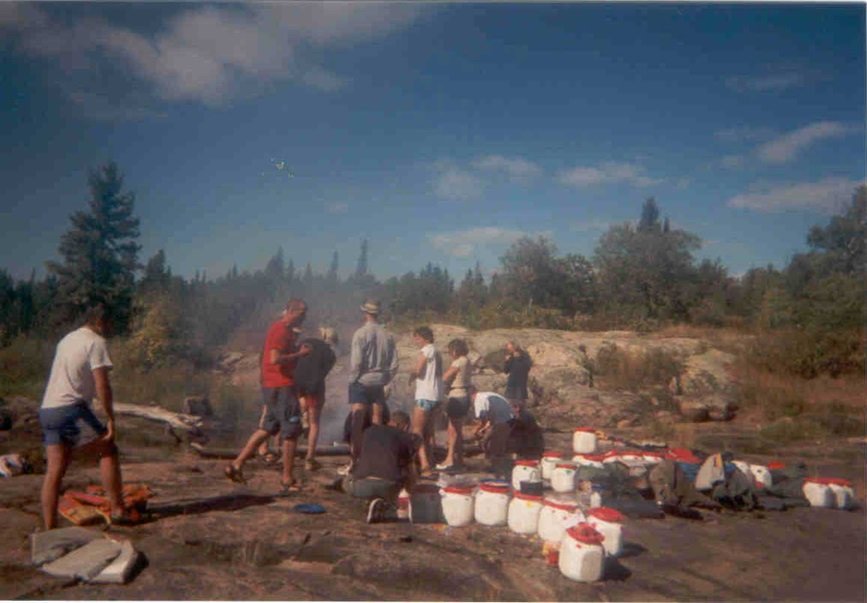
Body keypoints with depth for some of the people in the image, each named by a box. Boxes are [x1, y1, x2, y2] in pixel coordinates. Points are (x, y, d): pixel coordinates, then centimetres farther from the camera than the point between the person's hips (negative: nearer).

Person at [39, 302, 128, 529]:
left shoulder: (66, 340, 20)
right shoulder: (96, 342, -7)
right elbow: (102, 385, -14)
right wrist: (110, 419, -9)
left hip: (47, 410, 8)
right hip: (71, 410, -8)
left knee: (54, 471, 9)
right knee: (108, 451, 3)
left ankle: (49, 529, 12)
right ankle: (117, 510, 2)